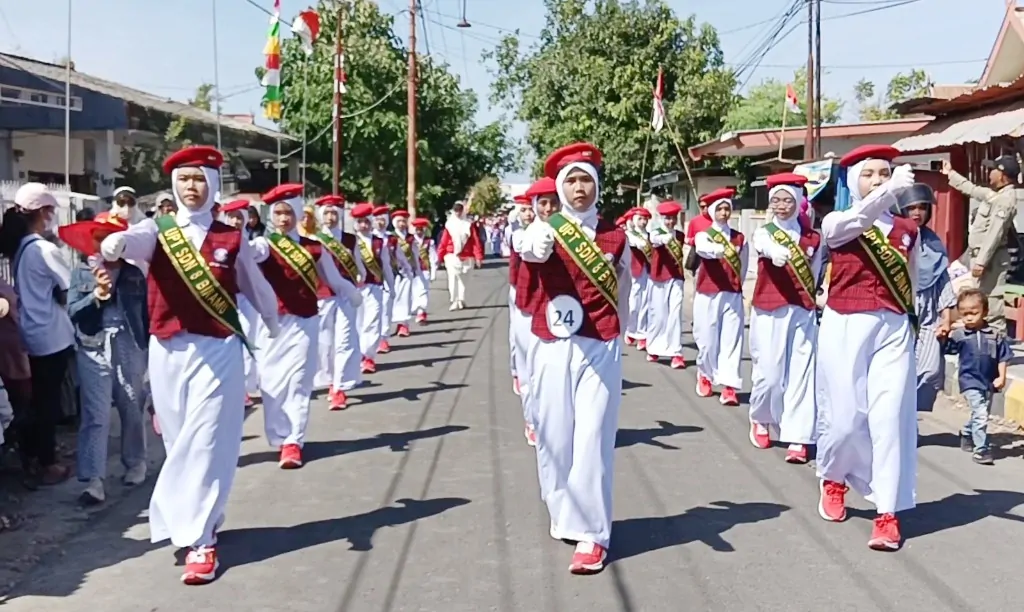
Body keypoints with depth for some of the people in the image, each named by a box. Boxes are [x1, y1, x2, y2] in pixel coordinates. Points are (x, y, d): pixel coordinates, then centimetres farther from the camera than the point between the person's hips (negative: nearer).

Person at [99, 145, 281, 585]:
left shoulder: (231, 238, 3)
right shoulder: (156, 230, 2)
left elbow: (257, 288, 17)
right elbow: (134, 239, -23)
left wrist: (275, 328, 30)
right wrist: (114, 244, -46)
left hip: (217, 350, -1)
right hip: (167, 351, 2)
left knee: (205, 442, -5)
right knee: (178, 442, 10)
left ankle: (199, 538, -1)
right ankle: (197, 523, 28)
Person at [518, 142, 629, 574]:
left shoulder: (615, 237, 7)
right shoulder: (545, 228, 1)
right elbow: (528, 248, -25)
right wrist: (535, 246, -48)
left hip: (599, 348, 0)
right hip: (551, 347, 0)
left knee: (592, 439, -3)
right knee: (554, 436, 8)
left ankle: (591, 534, 3)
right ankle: (563, 515, 27)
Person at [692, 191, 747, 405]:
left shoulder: (740, 238, 9)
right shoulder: (703, 235, 1)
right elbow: (703, 249, -24)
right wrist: (720, 250, -44)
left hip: (733, 295, 2)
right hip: (707, 295, -1)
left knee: (731, 340, -6)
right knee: (707, 339, 4)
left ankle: (728, 386, -8)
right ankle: (705, 375, 30)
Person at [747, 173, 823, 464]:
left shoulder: (813, 238, 9)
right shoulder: (763, 233, 0)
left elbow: (814, 275, 18)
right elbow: (766, 246, -26)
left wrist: (811, 301, 12)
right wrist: (776, 253, -48)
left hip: (803, 313, 2)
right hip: (769, 312, -2)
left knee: (800, 374, -4)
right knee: (769, 372, -1)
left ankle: (797, 439, -2)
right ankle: (760, 421, 28)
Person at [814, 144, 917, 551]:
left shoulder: (907, 230, 9)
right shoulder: (835, 224, -1)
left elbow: (910, 284, 17)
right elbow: (861, 217, -25)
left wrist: (910, 324, 17)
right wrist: (894, 188, -42)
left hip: (893, 329, 2)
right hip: (844, 326, -2)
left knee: (890, 416, -6)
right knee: (845, 415, 2)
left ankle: (888, 514, -1)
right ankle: (833, 479, 32)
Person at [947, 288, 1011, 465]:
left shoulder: (996, 335, -4)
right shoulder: (958, 335, -7)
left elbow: (1003, 358, 1)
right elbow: (947, 348, -5)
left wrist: (1002, 377, -6)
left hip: (989, 382, 4)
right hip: (970, 381, -4)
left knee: (981, 414, 20)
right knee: (980, 414, -14)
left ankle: (966, 434, 47)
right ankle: (981, 449, -7)